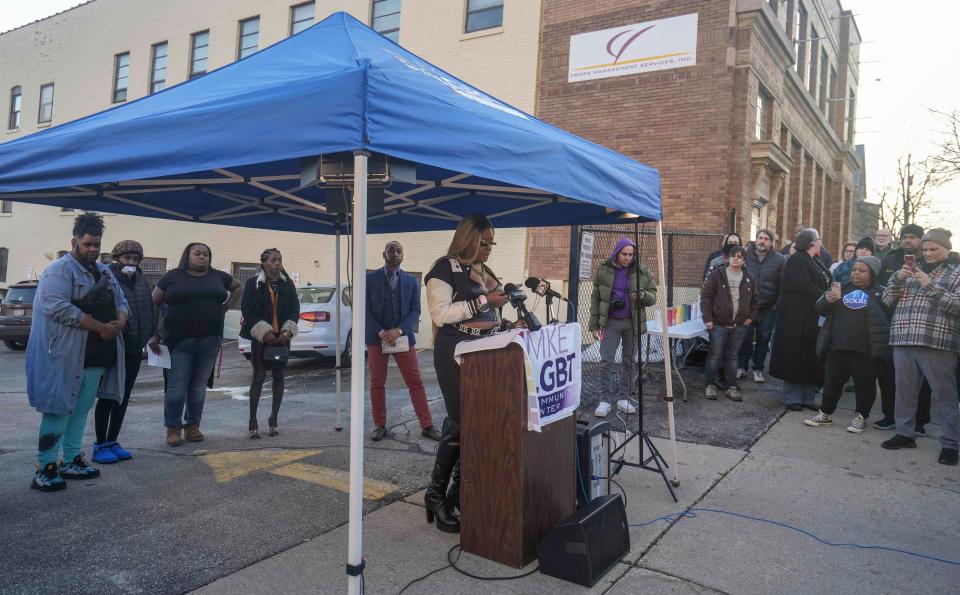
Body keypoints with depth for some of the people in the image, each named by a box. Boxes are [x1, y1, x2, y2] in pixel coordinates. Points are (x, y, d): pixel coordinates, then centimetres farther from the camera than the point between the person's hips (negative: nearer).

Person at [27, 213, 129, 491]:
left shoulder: (104, 271, 17)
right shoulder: (60, 270, -8)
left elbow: (121, 302, 17)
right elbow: (58, 308, -21)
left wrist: (120, 321, -6)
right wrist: (100, 327, -19)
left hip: (97, 357, 7)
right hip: (65, 356, -7)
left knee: (80, 411, 13)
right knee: (58, 410, -3)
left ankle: (71, 461, 23)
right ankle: (45, 468, 4)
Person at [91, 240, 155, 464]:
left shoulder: (141, 281, 11)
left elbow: (149, 308, 15)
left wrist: (147, 335, 6)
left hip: (134, 349, 6)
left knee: (124, 396, 12)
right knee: (107, 396, 1)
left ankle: (112, 441, 23)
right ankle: (100, 445, 12)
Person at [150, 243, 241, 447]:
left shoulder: (218, 277, 10)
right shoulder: (172, 277, 2)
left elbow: (237, 288, 27)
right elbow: (153, 304, 3)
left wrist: (225, 308, 13)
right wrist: (153, 334, -4)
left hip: (210, 341, 3)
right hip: (179, 340, -3)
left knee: (199, 385, 8)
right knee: (176, 386, -1)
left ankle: (193, 425, 18)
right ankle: (173, 428, 9)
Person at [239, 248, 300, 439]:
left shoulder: (288, 284, 9)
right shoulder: (253, 283, -1)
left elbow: (295, 309, 7)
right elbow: (247, 310, -5)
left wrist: (288, 331, -7)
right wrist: (264, 332, -13)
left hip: (282, 337, 3)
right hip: (260, 337, -3)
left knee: (279, 377, 5)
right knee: (258, 377, -4)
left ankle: (273, 420, 15)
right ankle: (252, 422, 2)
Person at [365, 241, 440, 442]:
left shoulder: (411, 280, 9)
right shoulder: (370, 278, 4)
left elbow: (415, 310, 2)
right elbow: (365, 310, -1)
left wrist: (398, 331, -13)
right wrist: (381, 332, -13)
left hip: (403, 337, 1)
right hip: (376, 338, -1)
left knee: (416, 382, -1)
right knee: (377, 384, 5)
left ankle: (427, 426, 3)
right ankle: (379, 425, 16)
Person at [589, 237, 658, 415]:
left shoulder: (642, 272, -1)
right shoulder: (603, 270, -2)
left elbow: (653, 297, 5)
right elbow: (596, 298, 3)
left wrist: (643, 296, -20)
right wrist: (594, 325, -1)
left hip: (633, 323, 1)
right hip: (611, 322, -1)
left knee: (629, 361, 8)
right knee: (606, 361, -5)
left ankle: (623, 398, 19)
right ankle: (604, 400, 3)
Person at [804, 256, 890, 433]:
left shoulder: (880, 293, 0)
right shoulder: (843, 288, 11)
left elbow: (887, 316, -6)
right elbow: (821, 309, 10)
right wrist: (827, 300, -12)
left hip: (866, 350, -3)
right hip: (837, 347, 4)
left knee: (864, 384, 7)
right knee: (832, 380, 11)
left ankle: (861, 417, 23)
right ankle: (826, 413, 24)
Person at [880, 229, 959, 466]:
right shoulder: (914, 269, 18)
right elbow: (888, 299, 13)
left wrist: (930, 286, -15)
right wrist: (898, 278, -3)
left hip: (937, 343, -5)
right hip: (903, 341, 5)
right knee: (905, 389, 10)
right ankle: (904, 433, 21)